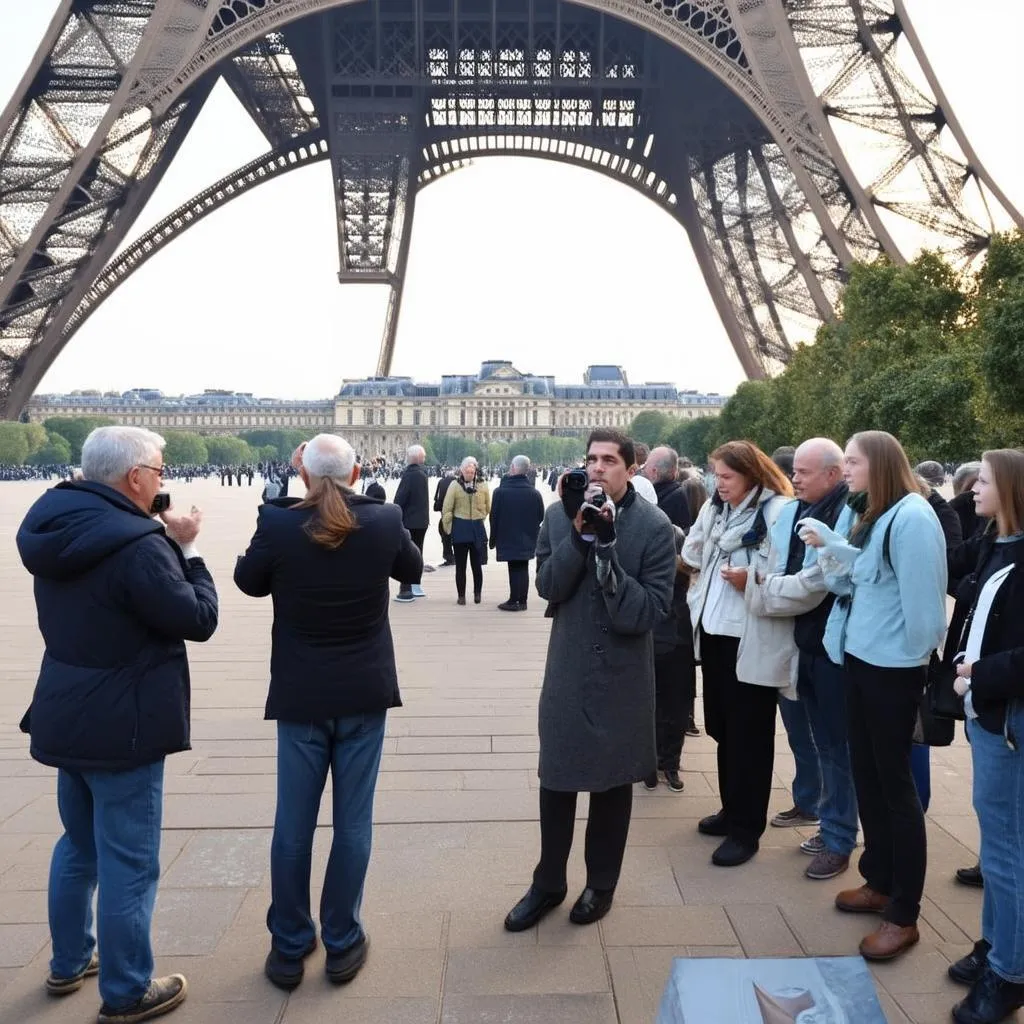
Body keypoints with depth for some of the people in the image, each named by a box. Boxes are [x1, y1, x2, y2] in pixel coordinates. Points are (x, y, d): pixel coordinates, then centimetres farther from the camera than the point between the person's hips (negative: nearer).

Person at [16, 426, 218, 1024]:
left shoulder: (60, 529, 2)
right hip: (120, 726, -9)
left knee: (80, 845, 25)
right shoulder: (137, 546, -25)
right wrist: (186, 549, -8)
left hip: (69, 717, 9)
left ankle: (69, 963, 42)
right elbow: (199, 620, -18)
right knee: (129, 865, 6)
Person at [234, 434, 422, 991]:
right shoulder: (384, 521, -10)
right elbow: (413, 568, 10)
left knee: (292, 825, 13)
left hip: (300, 695, 0)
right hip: (364, 693, 1)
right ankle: (341, 944, 24)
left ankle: (288, 948, 27)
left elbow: (248, 581, 5)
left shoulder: (277, 524, -13)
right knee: (353, 823, 12)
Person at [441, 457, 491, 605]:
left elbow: (488, 508, 6)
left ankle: (478, 593, 21)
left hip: (478, 529, 0)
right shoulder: (455, 485, -5)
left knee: (476, 564, 8)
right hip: (460, 529, 0)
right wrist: (448, 528, -4)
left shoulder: (483, 485, -2)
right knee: (460, 565, 7)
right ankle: (461, 595, 16)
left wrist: (480, 519, 7)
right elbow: (447, 509, -4)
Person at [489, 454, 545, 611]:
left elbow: (494, 517, -8)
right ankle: (522, 601, 17)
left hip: (508, 539, -3)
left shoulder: (500, 491, -12)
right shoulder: (535, 493, -3)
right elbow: (540, 517, 3)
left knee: (514, 569, 2)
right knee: (523, 569, 11)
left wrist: (493, 539, 2)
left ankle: (514, 601, 6)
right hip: (527, 540, 3)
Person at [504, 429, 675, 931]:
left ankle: (601, 884, 36)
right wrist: (580, 535, -21)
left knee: (612, 781, 15)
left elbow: (650, 609, -18)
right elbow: (548, 586, -9)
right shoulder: (559, 515, -2)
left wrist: (606, 547, -26)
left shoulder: (654, 526, -12)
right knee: (556, 780, 13)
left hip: (623, 675, -2)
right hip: (566, 670, 2)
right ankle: (548, 882, 34)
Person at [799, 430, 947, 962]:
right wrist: (829, 544, -3)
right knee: (866, 773, 16)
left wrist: (913, 660, -11)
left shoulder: (912, 517, -20)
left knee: (895, 781, 1)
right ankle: (879, 882, 33)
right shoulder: (871, 515, 9)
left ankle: (904, 915, 15)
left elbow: (922, 600, -21)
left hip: (892, 667, -9)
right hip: (860, 658, 9)